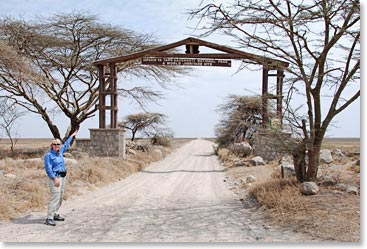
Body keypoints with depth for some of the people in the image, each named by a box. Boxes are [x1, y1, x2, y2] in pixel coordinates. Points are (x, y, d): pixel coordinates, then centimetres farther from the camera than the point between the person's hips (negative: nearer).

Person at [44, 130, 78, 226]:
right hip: (55, 178, -8)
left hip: (62, 177, 8)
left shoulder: (60, 152, 13)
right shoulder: (49, 155, -7)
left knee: (60, 198, 11)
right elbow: (48, 169, -13)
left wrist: (72, 136, 43)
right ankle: (49, 218, -10)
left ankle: (55, 214, 21)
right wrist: (55, 178, -22)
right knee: (55, 198, -12)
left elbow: (66, 145, 32)